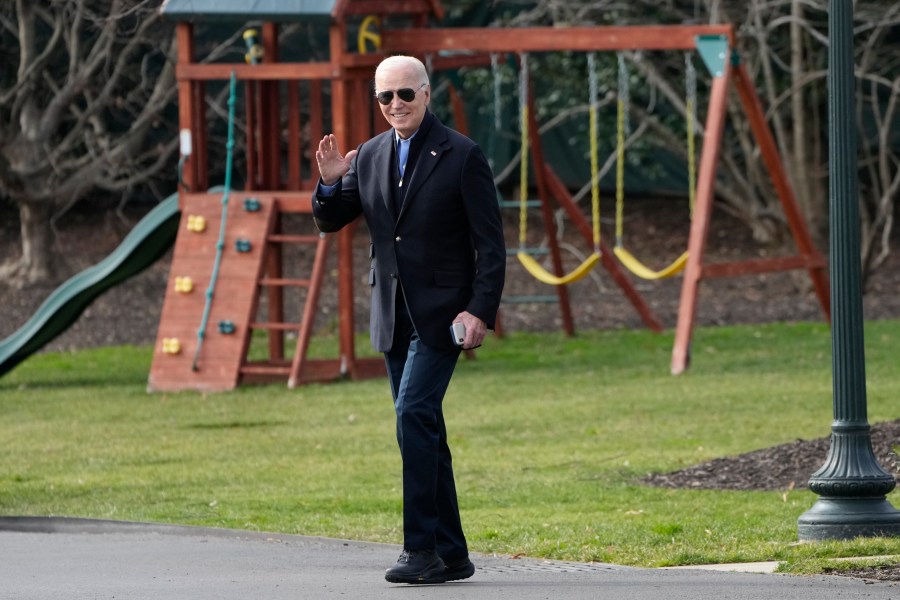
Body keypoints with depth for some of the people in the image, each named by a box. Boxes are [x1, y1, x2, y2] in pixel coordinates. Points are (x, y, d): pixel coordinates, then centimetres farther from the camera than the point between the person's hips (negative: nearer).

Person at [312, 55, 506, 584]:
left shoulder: (463, 156, -7)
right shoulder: (369, 157, 9)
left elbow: (490, 244, -8)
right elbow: (330, 222, 12)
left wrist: (481, 311, -17)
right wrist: (330, 183, -9)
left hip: (442, 312, -6)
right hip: (393, 316, 6)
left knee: (415, 413, -19)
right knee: (422, 430, 8)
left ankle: (423, 546, -19)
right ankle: (451, 554, 13)